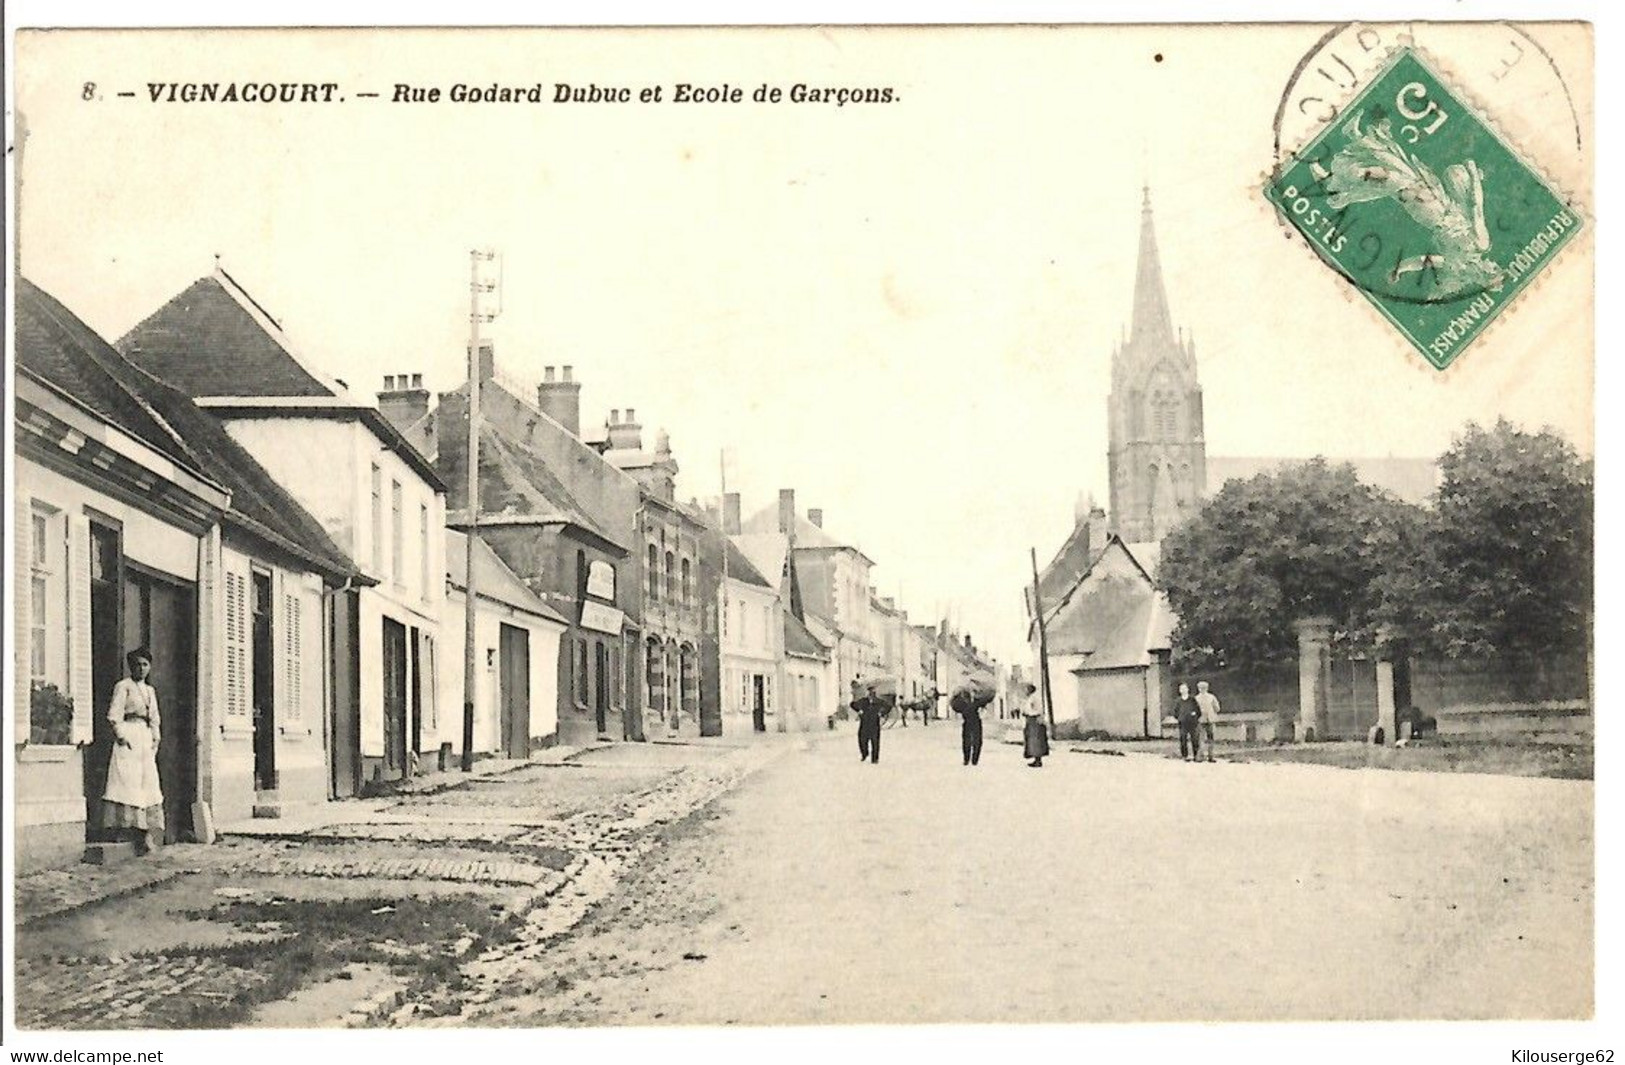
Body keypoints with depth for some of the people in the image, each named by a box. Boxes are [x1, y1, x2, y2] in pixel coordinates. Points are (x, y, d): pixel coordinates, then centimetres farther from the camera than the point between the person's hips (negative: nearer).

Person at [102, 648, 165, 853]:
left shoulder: (150, 690, 20)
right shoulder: (123, 687, -1)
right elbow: (114, 716, -8)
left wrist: (155, 738, 12)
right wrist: (122, 737, -15)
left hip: (146, 739, 7)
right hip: (128, 739, -7)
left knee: (149, 783, 0)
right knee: (128, 781, -13)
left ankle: (145, 834, -1)